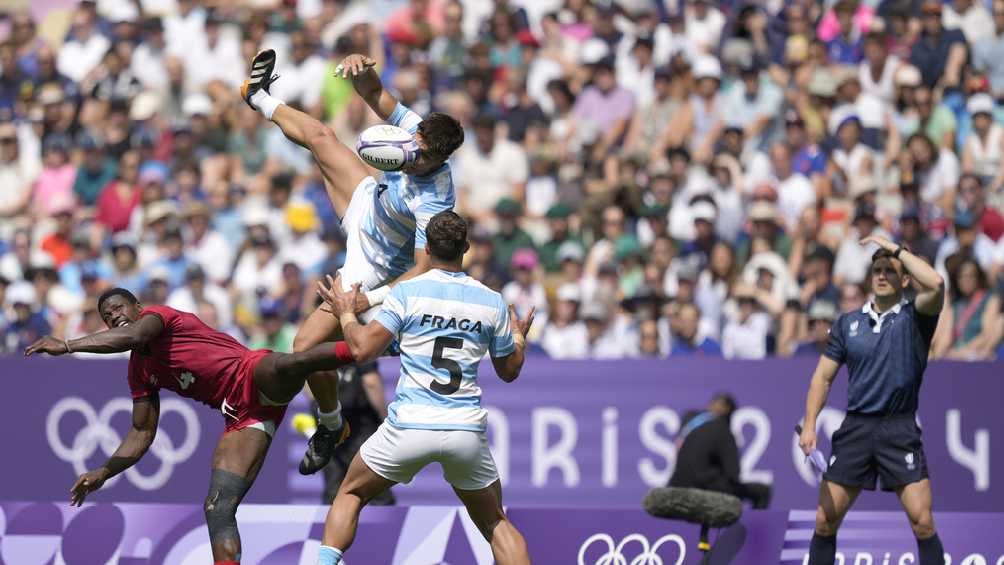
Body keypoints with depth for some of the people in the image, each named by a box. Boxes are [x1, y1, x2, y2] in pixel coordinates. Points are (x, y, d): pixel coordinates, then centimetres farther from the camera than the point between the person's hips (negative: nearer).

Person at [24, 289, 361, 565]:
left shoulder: (158, 315, 1)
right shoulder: (139, 372, 22)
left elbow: (132, 336, -23)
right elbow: (142, 434, 25)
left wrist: (67, 346, -25)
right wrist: (103, 473, 14)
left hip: (254, 377, -7)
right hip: (240, 418, 7)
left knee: (285, 365, -43)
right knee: (217, 510, -6)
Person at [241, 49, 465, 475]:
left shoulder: (432, 204, -44)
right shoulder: (416, 129, -25)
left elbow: (422, 272, -42)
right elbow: (374, 94, -13)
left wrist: (367, 300, -47)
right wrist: (362, 69, -36)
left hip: (373, 262, -7)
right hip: (368, 205, 7)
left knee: (306, 346, -9)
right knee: (318, 136, 23)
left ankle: (331, 427, 21)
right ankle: (261, 99, 59)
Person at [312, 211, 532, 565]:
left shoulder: (406, 293, -2)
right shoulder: (493, 303, 6)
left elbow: (363, 350, -7)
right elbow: (509, 370, 17)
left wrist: (346, 314, 12)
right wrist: (519, 336, 38)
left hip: (410, 426, -2)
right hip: (467, 430, 2)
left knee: (351, 494, 20)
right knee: (496, 523, 18)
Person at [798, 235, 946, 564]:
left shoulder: (914, 318, 0)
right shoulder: (847, 323, 11)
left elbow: (936, 284, -21)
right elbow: (824, 376, 12)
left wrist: (896, 249, -11)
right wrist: (809, 425, 0)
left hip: (900, 430, -3)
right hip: (855, 428, 3)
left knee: (923, 522, -12)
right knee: (825, 521, 3)